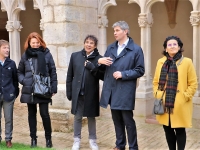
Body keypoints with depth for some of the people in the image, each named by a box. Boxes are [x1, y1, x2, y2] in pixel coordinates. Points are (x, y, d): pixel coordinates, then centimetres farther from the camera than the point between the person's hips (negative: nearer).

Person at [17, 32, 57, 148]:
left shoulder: (47, 54, 0)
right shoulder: (25, 55, 7)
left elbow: (53, 72, 1)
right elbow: (20, 72, 14)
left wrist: (53, 88, -3)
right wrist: (23, 81, -6)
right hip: (29, 90, 3)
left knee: (44, 114, -2)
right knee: (32, 114, 10)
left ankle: (48, 138, 14)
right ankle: (33, 138, 21)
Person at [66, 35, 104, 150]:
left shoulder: (99, 58, -3)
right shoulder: (75, 56, 2)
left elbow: (102, 76, -7)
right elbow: (70, 75, 5)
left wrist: (92, 68, -19)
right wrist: (69, 92, 3)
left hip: (91, 93, -1)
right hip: (78, 92, 1)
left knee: (91, 117, 11)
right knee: (77, 117, 9)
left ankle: (92, 140, 24)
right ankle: (77, 140, 23)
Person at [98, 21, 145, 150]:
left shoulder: (136, 49, -5)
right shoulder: (111, 48, 12)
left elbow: (140, 70, -8)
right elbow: (104, 67, 16)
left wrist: (123, 74, -17)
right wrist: (100, 61, -7)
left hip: (125, 91, -6)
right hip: (111, 89, 6)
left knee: (128, 121, 1)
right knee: (117, 120, 15)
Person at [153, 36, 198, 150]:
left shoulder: (187, 62, -3)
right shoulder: (161, 62, 8)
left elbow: (193, 83, -3)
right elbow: (156, 81, 14)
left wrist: (185, 97, -9)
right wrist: (157, 95, 3)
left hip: (180, 105, -4)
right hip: (164, 103, 4)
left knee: (180, 130, 3)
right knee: (168, 130, 11)